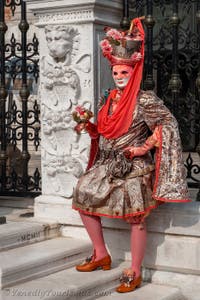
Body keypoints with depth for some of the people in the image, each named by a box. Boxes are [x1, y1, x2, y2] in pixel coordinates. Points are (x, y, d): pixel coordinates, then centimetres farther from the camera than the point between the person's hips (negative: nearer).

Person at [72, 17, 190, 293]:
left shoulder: (145, 100, -11)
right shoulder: (112, 99, 10)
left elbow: (168, 124, -13)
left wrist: (144, 148, -17)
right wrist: (89, 126, 0)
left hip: (134, 167, -8)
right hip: (108, 165, 8)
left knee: (135, 217, -10)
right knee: (84, 199, 6)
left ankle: (135, 273, 0)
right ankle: (101, 255, 18)